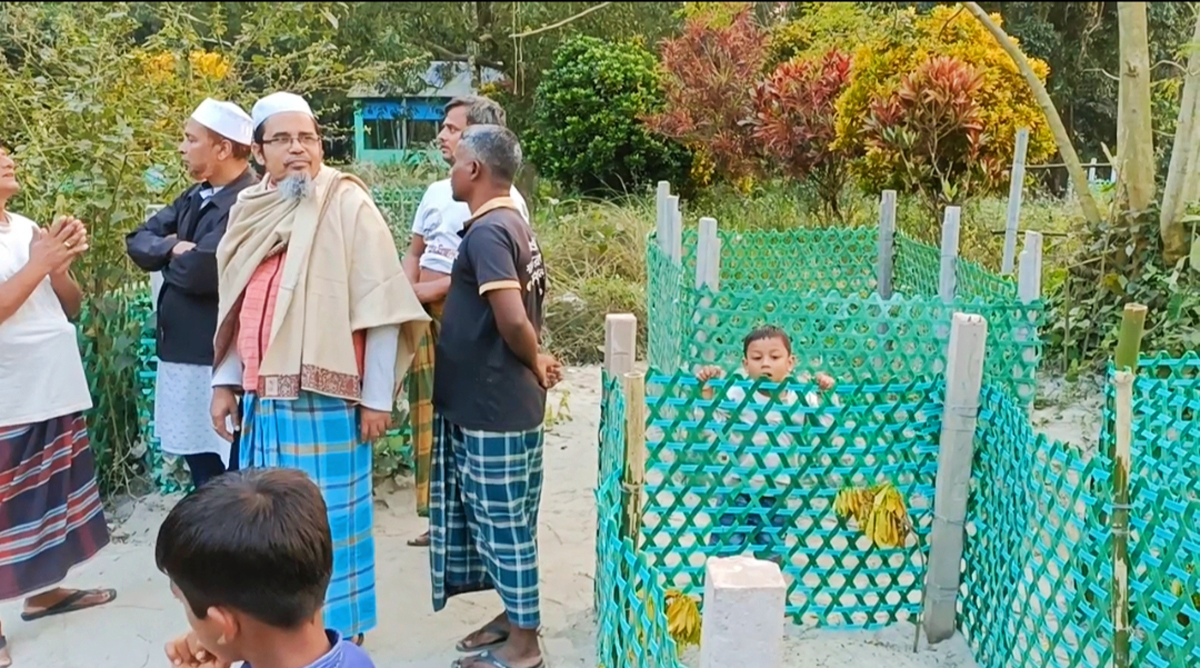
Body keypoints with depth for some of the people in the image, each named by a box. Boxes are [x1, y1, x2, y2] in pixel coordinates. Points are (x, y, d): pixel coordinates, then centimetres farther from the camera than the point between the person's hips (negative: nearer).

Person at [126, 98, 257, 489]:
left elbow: (200, 270, -26)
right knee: (201, 470, 21)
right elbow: (139, 241, 10)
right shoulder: (194, 197, 13)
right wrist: (173, 247, -12)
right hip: (182, 351, 9)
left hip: (219, 359, -9)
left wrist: (169, 259, -3)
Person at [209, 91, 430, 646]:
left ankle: (340, 629, 21)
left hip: (325, 399, -6)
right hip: (264, 397, 6)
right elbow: (237, 308, 17)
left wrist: (376, 397, -11)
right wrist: (225, 382, 13)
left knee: (328, 518, 4)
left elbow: (381, 308, -10)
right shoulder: (249, 210, 10)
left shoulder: (348, 205, -8)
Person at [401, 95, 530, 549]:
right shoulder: (436, 192, 14)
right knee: (428, 417, 13)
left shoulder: (504, 200, -10)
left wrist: (433, 289, -12)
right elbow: (414, 252, 18)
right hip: (427, 319, 8)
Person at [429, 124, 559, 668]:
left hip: (494, 405, -9)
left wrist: (536, 364, -12)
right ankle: (513, 618, 32)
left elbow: (513, 320, -28)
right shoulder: (511, 224, 11)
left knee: (503, 523, 3)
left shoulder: (486, 232, -19)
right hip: (491, 401, 9)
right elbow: (522, 309, 19)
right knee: (497, 520, 19)